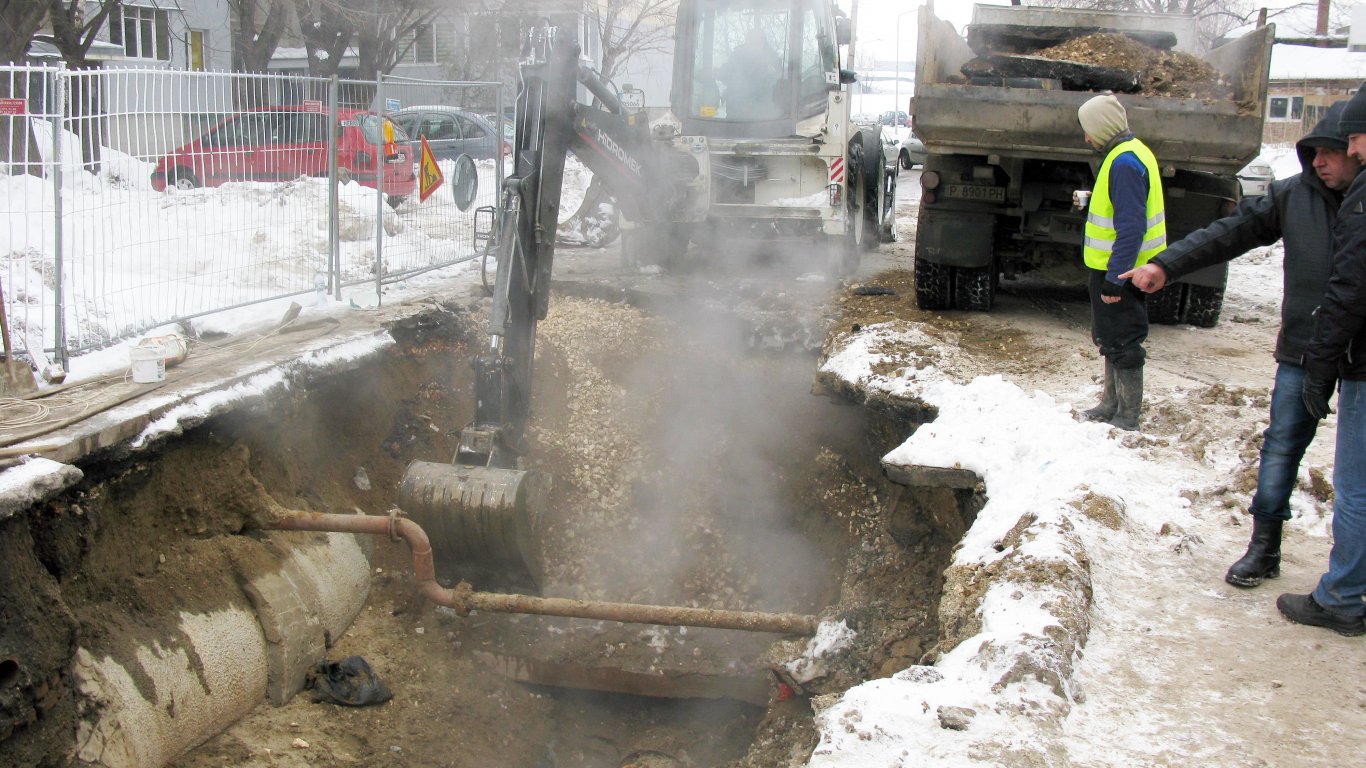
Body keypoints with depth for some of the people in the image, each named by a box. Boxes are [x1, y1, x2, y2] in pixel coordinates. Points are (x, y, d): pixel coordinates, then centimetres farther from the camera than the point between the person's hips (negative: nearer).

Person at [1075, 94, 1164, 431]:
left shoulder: (1124, 163, -22)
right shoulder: (1132, 153, 12)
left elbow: (1131, 226, -26)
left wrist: (1114, 278, -26)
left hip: (1118, 271, -10)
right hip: (1115, 267, 10)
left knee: (1121, 343, -2)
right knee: (1110, 340, 20)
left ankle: (1128, 418, 6)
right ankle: (1111, 405, 32)